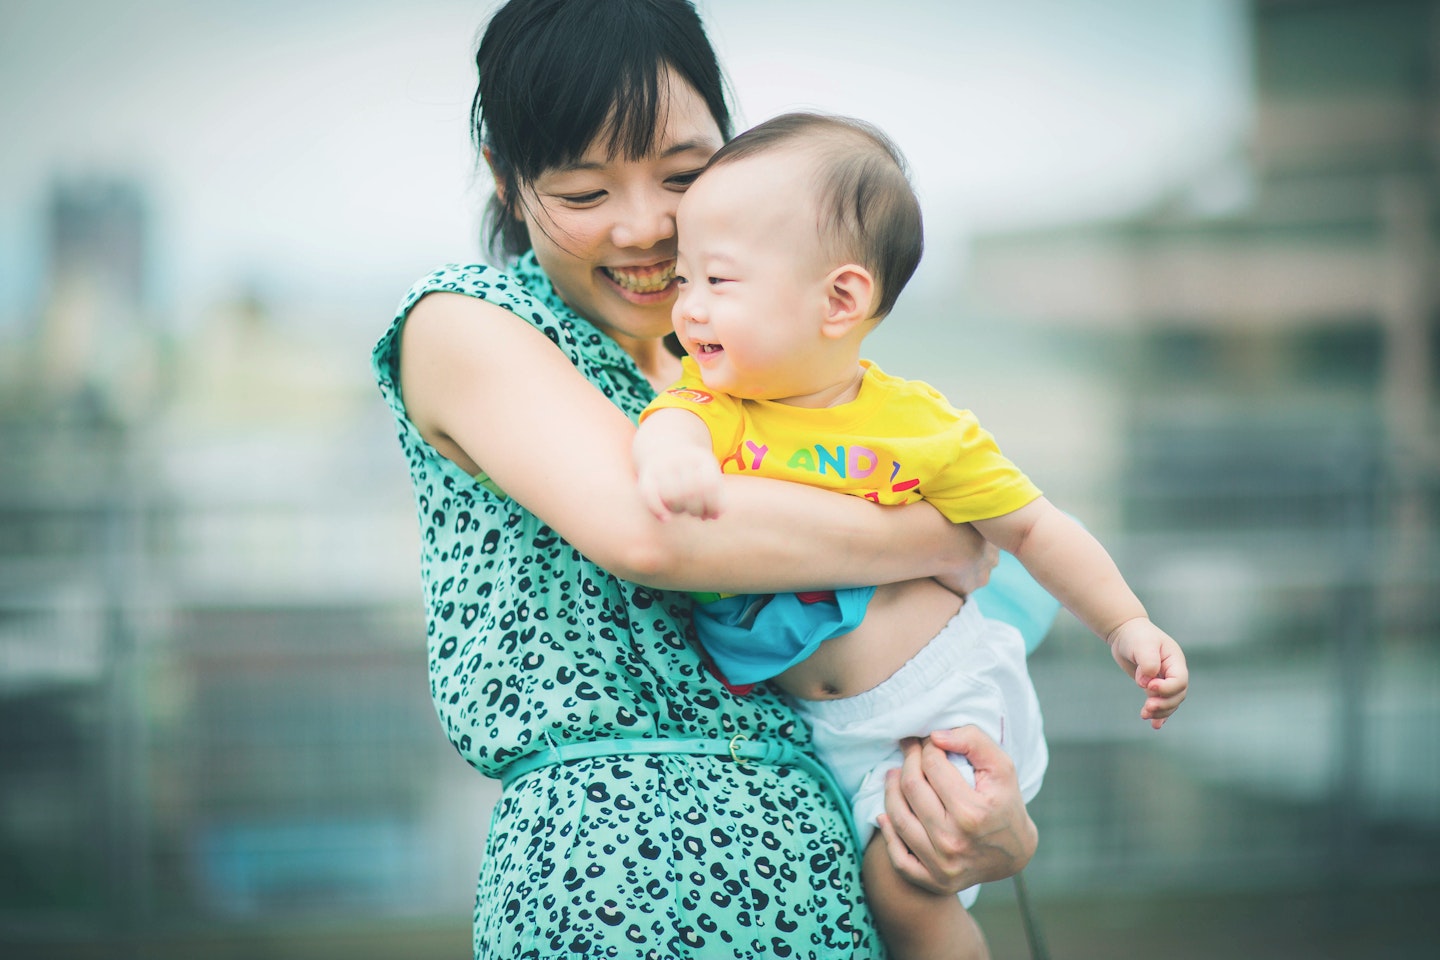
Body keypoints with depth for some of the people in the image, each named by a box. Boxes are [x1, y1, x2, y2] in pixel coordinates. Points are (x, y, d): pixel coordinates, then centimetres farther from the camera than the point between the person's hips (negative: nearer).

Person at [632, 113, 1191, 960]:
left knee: (904, 886, -14)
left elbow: (1031, 526, 0)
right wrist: (672, 454, -54)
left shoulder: (918, 426, -10)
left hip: (939, 696, -3)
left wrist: (1129, 627, -5)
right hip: (816, 726, 4)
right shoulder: (716, 404, -6)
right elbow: (673, 424, -30)